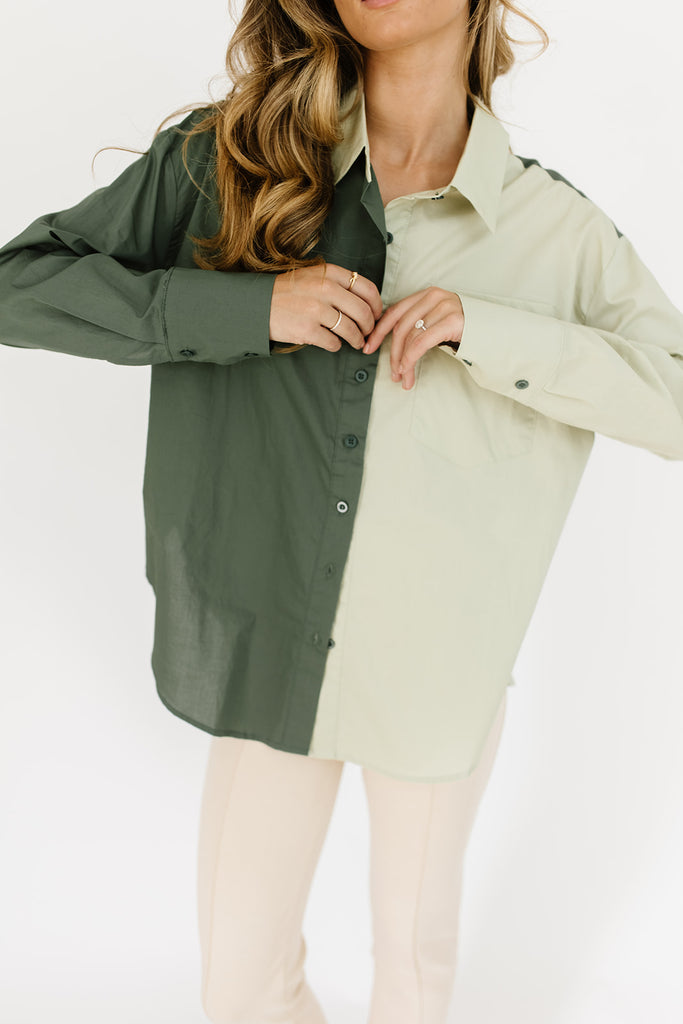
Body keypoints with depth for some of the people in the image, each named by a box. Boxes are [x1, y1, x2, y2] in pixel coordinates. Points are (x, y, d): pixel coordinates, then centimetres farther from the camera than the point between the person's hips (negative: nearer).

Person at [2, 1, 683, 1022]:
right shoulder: (225, 160, -7)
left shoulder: (556, 228, -7)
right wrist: (242, 307, -21)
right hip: (270, 653, 1)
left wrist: (489, 332, -22)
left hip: (440, 667, 0)